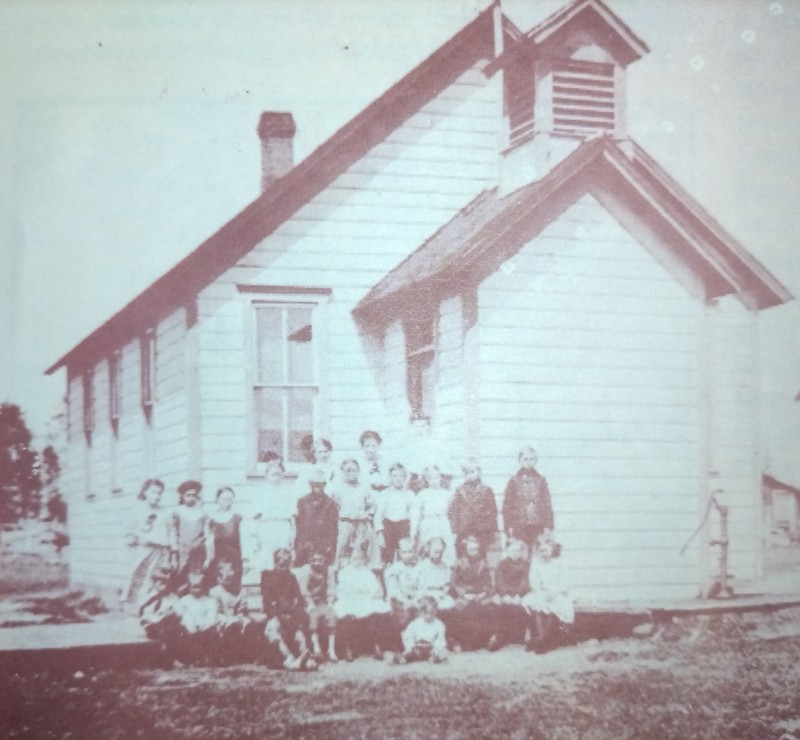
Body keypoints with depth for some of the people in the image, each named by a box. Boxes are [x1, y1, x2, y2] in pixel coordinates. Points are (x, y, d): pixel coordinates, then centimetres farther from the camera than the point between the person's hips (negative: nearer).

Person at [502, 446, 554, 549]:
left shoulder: (540, 481, 9)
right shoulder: (514, 481, 5)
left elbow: (547, 504, 7)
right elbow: (507, 505, 2)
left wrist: (547, 525, -1)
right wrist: (509, 526, -5)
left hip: (537, 526, 1)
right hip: (519, 526, -1)